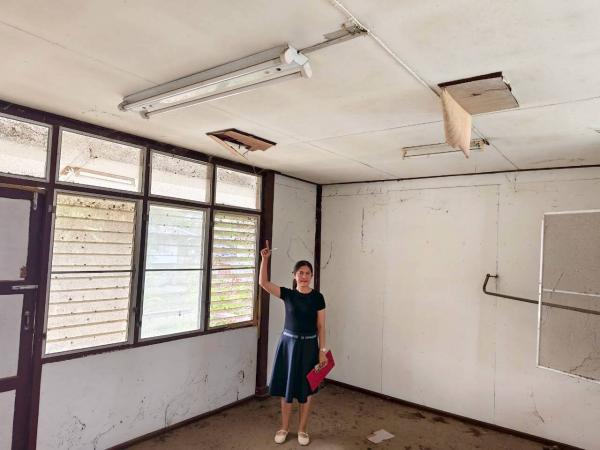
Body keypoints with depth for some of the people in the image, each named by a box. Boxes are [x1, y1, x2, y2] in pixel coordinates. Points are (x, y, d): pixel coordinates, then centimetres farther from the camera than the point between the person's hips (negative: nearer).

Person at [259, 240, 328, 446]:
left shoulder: (317, 297, -5)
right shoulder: (287, 294, -3)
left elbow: (321, 326, -2)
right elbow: (263, 283, -15)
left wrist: (322, 350, -6)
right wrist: (265, 259, -24)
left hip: (309, 345, -1)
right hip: (288, 343, 1)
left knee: (305, 389, 9)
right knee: (286, 387, 10)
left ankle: (302, 430, 26)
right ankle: (284, 428, 28)